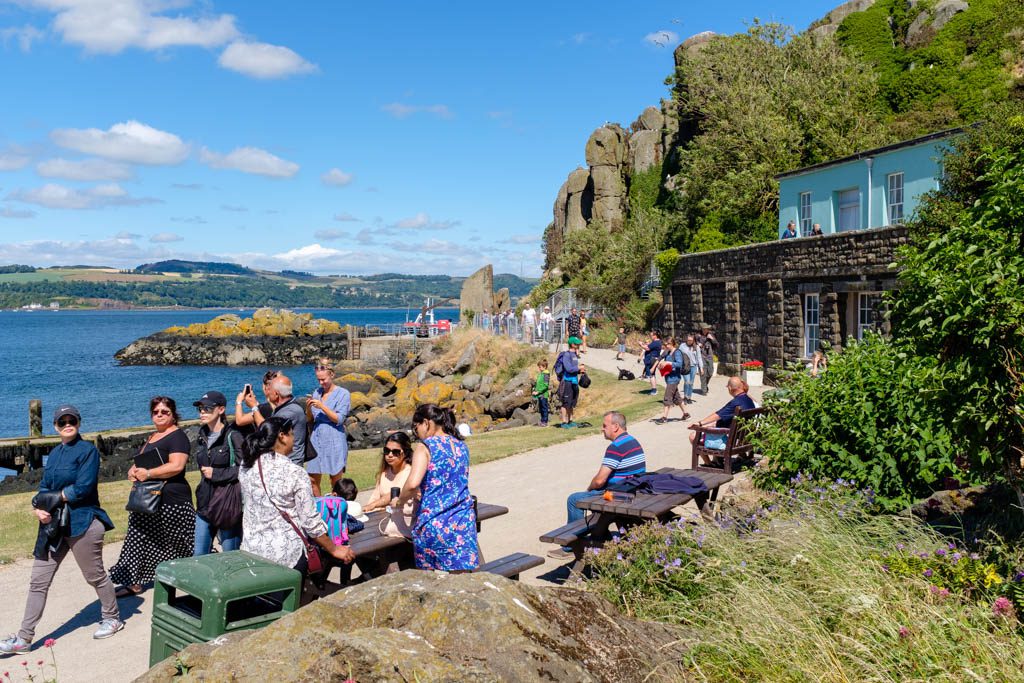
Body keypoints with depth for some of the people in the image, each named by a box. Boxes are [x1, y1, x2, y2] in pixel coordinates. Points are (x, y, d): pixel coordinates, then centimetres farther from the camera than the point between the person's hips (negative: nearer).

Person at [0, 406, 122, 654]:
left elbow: (82, 488, -19)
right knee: (38, 581, 6)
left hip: (81, 524, -7)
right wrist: (39, 508, -12)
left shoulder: (87, 450, -10)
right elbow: (45, 487, 8)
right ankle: (24, 638, 14)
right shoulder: (55, 453, 12)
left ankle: (113, 618, 27)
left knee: (95, 576, 7)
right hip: (53, 524, 7)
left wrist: (52, 498, -11)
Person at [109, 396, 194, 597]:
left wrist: (148, 473, -19)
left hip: (170, 500, -9)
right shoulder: (151, 437, 18)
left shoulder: (177, 436, -10)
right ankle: (134, 582, 12)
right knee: (140, 539, 7)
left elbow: (176, 466, -23)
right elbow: (141, 461, 29)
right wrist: (134, 471, 6)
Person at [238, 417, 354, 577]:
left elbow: (246, 505, 12)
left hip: (252, 550, 5)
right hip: (287, 554, -5)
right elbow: (311, 521, -12)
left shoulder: (246, 466, -1)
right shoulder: (295, 473, -15)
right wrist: (335, 550, -1)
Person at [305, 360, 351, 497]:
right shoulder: (317, 392, 12)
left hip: (334, 442, -5)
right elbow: (309, 419, 13)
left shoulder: (343, 394, -4)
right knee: (312, 480, 4)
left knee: (336, 483, 2)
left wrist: (322, 406, -19)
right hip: (316, 439, 5)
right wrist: (308, 407, -7)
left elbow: (339, 419, -11)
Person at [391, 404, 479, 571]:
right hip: (463, 522, 5)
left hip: (434, 522, -4)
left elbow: (413, 483, -21)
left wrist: (400, 501, -2)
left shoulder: (425, 447, -7)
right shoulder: (461, 446, 11)